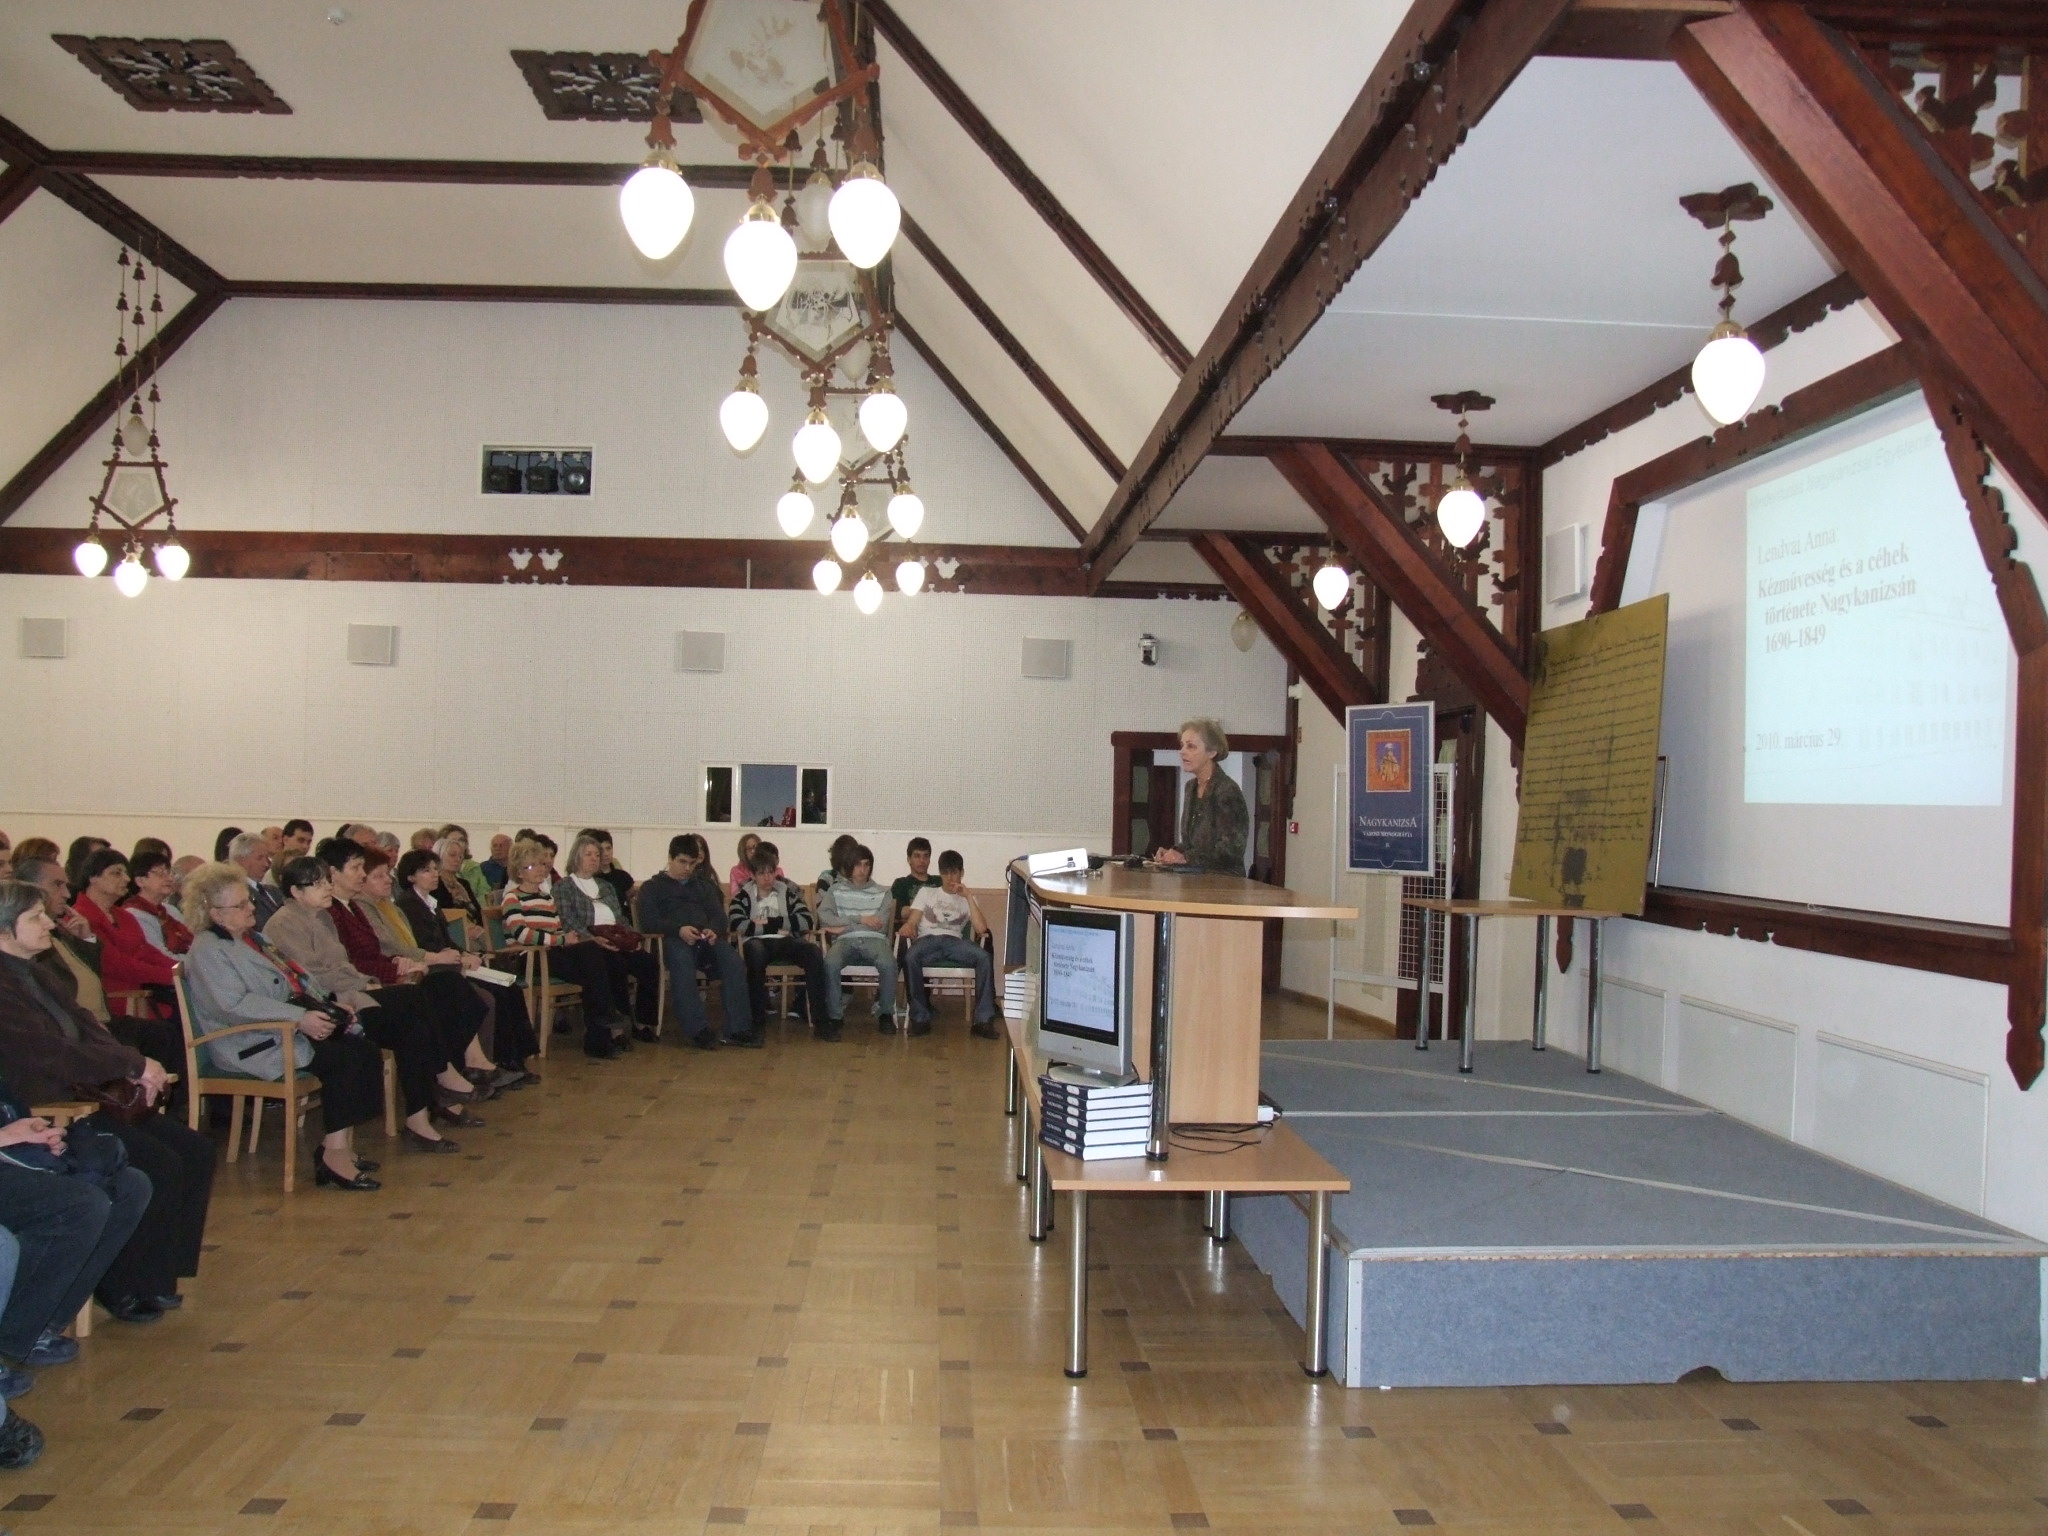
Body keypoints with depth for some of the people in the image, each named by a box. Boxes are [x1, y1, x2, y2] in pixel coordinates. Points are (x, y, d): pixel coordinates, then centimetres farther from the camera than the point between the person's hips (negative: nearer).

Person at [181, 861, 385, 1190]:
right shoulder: (208, 950, -8)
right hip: (254, 1045, -9)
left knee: (365, 1049, -14)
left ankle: (340, 1145, -12)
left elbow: (296, 978, 25)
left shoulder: (253, 938, 22)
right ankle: (334, 1155, -23)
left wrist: (328, 1005, 7)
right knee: (343, 1058, -27)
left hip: (288, 1025, 9)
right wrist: (300, 1018, -28)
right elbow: (235, 1005, -21)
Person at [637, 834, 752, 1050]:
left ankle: (737, 1028, -35)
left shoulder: (704, 885, 32)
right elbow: (648, 922, 2)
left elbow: (719, 915, 18)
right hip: (674, 940, -3)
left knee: (735, 963, -30)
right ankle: (698, 1029, -46)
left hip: (706, 940, 3)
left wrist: (713, 930, -8)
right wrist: (678, 930, -17)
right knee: (682, 964, -40)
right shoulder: (653, 886, 19)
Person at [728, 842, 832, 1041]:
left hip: (785, 943, 2)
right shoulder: (744, 895, 12)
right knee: (755, 951, -39)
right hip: (758, 943, -2)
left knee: (813, 952, -29)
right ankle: (758, 1020, -30)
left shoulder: (787, 892, 18)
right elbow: (735, 922, -9)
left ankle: (819, 1020, -30)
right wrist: (780, 925, -6)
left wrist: (769, 922, -3)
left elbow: (806, 921, 3)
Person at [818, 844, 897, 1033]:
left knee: (888, 964, -35)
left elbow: (879, 925, 3)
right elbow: (824, 918, 0)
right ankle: (835, 1015, -19)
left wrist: (845, 925, -2)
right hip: (846, 941, 0)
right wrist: (859, 919, -5)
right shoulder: (835, 891, 18)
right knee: (830, 963, -36)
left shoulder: (882, 893, 19)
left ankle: (885, 1014, -13)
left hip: (874, 940, 0)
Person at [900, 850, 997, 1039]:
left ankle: (983, 1020, -30)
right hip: (927, 939, -1)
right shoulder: (926, 892, 25)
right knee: (910, 958, -38)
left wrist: (968, 896, 2)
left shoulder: (968, 900, 23)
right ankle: (920, 1017, -28)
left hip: (954, 941, 1)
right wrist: (907, 926, -14)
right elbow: (912, 921, 12)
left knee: (984, 957, -32)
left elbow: (981, 928, 5)